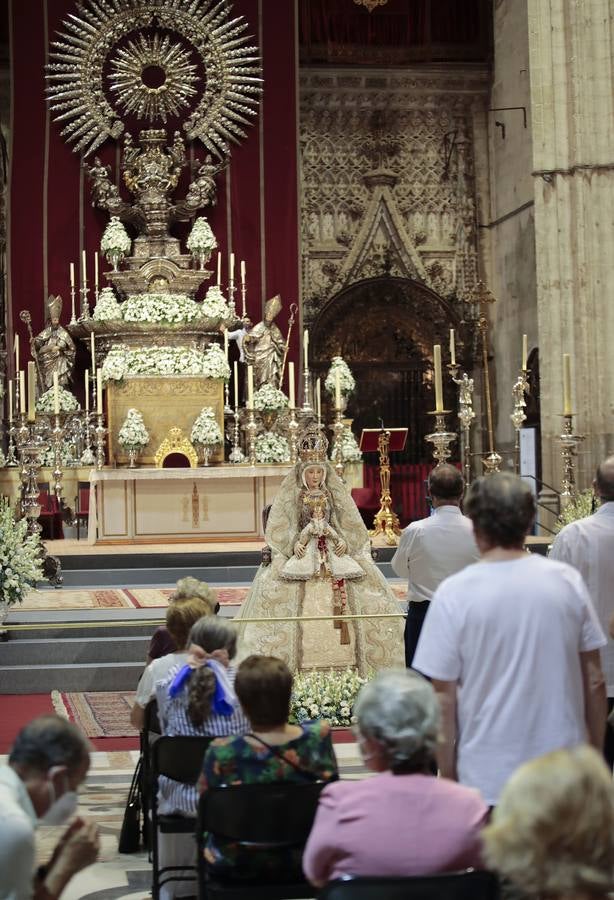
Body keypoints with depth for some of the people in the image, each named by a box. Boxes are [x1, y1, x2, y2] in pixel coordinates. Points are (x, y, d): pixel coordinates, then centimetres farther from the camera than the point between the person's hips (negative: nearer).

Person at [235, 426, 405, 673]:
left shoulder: (336, 494, 11)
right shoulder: (290, 495, 4)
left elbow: (351, 525, 11)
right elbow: (280, 528, 0)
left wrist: (345, 542, -7)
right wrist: (294, 543, -16)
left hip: (334, 551, 2)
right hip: (302, 552, -2)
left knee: (342, 602, -8)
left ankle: (345, 658, -3)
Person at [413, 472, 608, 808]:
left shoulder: (454, 594, -10)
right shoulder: (568, 581, -3)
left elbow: (445, 697, -8)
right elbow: (593, 679, 3)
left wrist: (448, 777, 3)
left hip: (487, 778, -2)